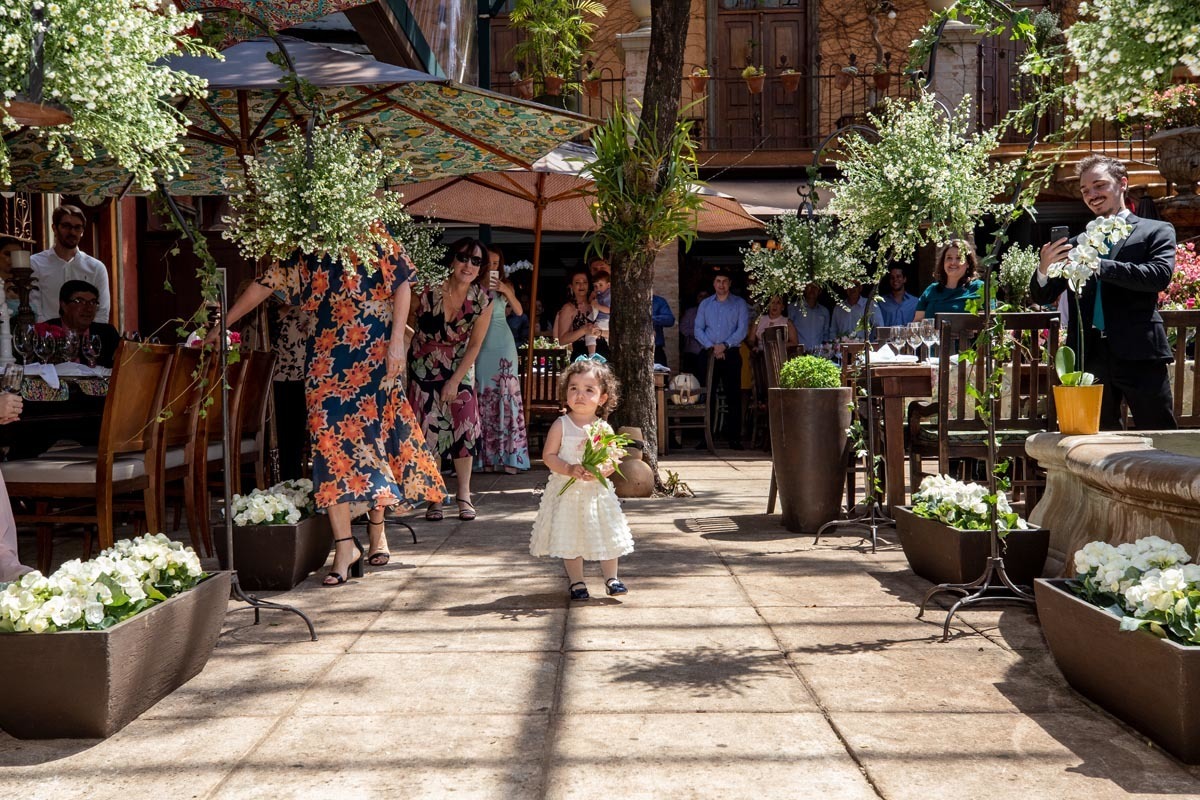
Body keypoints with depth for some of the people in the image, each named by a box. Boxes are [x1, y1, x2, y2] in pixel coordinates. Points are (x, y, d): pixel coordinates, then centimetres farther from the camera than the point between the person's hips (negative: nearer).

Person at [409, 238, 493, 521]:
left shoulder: (482, 300, -13)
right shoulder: (429, 292, -21)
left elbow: (475, 344, -7)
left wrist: (455, 380, -10)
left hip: (460, 369, 2)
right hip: (424, 368, -2)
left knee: (464, 426, -3)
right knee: (429, 430, -3)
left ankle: (463, 494, 7)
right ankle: (434, 497, 5)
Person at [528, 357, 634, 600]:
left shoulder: (604, 429, -2)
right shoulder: (561, 425, -7)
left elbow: (613, 460, -1)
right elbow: (548, 455, -7)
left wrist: (601, 470, -22)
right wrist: (569, 469, -22)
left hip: (597, 491, 1)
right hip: (567, 491, -1)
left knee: (607, 535, 6)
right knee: (569, 538, 6)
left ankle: (611, 578, 23)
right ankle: (576, 582, 21)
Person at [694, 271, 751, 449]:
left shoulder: (739, 304, 6)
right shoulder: (705, 304, 14)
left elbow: (742, 329, -3)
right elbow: (698, 329, 7)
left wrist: (724, 345, -14)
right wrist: (711, 347, -8)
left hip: (731, 354, -2)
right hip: (710, 355, 2)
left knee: (733, 395, -5)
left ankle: (734, 438, -4)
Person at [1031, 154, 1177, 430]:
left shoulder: (1156, 231, 8)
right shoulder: (1077, 243, 16)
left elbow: (1160, 275, -11)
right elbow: (1042, 296, 12)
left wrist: (1097, 265, -18)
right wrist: (1044, 269, -10)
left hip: (1139, 355, -3)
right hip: (1089, 356, 3)